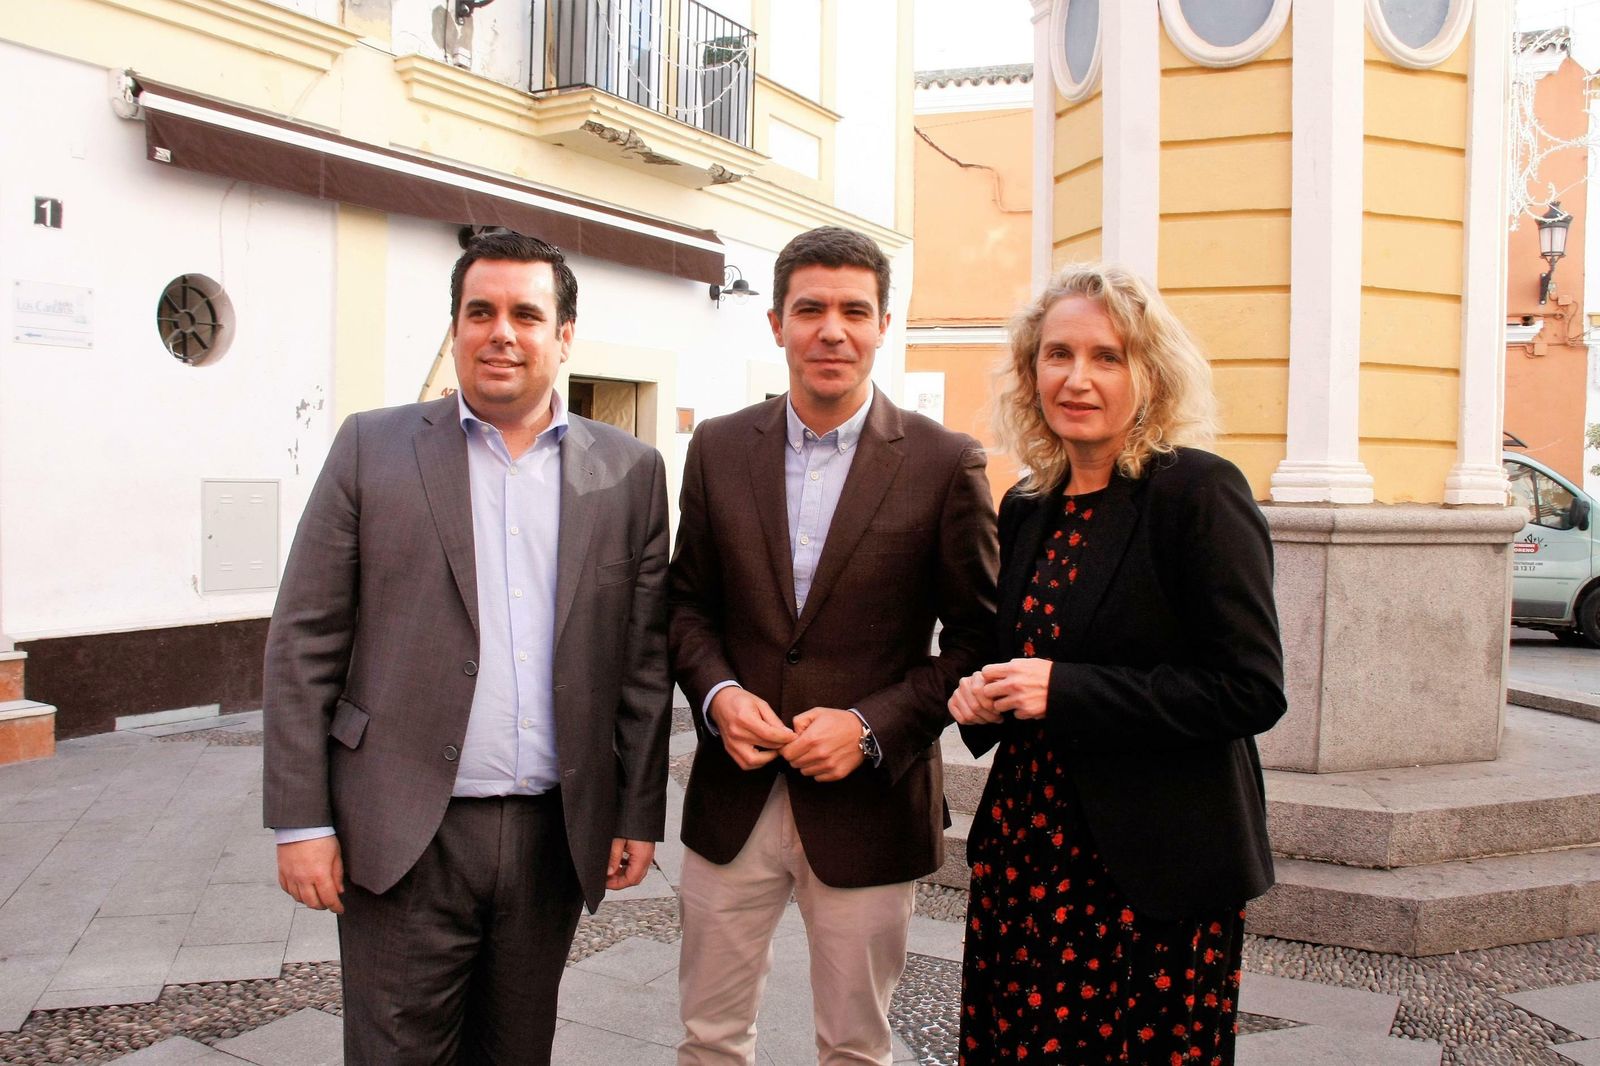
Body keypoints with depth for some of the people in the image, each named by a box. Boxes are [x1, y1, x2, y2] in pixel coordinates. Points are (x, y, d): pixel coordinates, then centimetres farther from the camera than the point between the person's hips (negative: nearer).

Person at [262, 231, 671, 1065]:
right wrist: (301, 821, -5)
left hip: (555, 835, 2)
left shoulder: (628, 472, 4)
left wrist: (638, 816, 3)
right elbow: (303, 644, -1)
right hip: (404, 836, -2)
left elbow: (644, 658, 4)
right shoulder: (373, 448, 0)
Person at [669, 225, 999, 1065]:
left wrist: (872, 726, -17)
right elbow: (688, 603, 9)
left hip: (868, 803, -2)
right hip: (734, 799, 2)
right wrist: (716, 692, -10)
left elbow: (978, 639, -5)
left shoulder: (945, 463, -7)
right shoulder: (718, 448, 2)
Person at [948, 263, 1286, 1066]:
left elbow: (1251, 690, -16)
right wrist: (982, 697, -1)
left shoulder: (1198, 493, -11)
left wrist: (1064, 692, -20)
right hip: (1025, 848, 6)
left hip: (1156, 876, -5)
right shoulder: (1026, 508, 8)